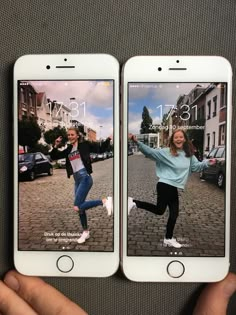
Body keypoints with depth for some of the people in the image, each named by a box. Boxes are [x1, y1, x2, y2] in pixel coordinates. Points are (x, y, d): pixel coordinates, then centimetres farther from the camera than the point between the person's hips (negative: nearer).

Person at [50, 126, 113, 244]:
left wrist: (109, 138, -14)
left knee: (77, 207, -18)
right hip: (77, 180, 7)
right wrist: (56, 145, 2)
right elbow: (53, 156, 17)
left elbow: (101, 148, -1)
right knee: (80, 207, 13)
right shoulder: (68, 150, 14)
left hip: (85, 177, -7)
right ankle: (85, 231, 29)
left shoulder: (84, 144, -2)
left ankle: (104, 201, -11)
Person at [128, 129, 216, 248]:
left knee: (174, 213, 12)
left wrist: (207, 162, -1)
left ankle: (168, 239, 27)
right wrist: (137, 142, -28)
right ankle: (134, 202, 10)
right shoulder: (166, 152, -11)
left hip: (173, 188, 7)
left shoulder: (189, 155, 7)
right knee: (159, 210, -4)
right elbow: (150, 151, -16)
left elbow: (196, 166, 16)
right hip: (164, 185, -7)